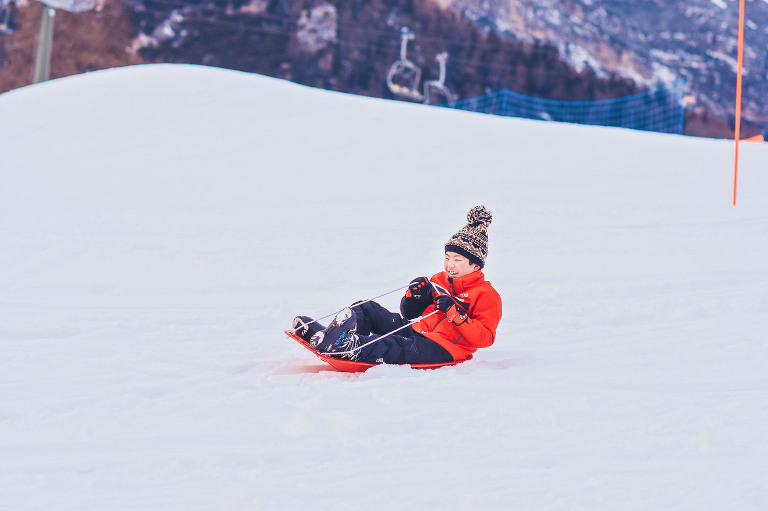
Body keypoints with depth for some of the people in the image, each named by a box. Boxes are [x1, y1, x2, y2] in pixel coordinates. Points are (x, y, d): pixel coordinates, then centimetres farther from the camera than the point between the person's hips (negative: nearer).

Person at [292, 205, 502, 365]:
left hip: (440, 349, -8)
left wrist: (456, 313, -23)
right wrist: (414, 298, 2)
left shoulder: (487, 296, 0)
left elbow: (485, 338, -15)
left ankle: (350, 346, -66)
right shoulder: (438, 280, 22)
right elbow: (410, 315, 25)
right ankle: (327, 335, -31)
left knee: (395, 347, -38)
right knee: (367, 310, -6)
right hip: (413, 330, 8)